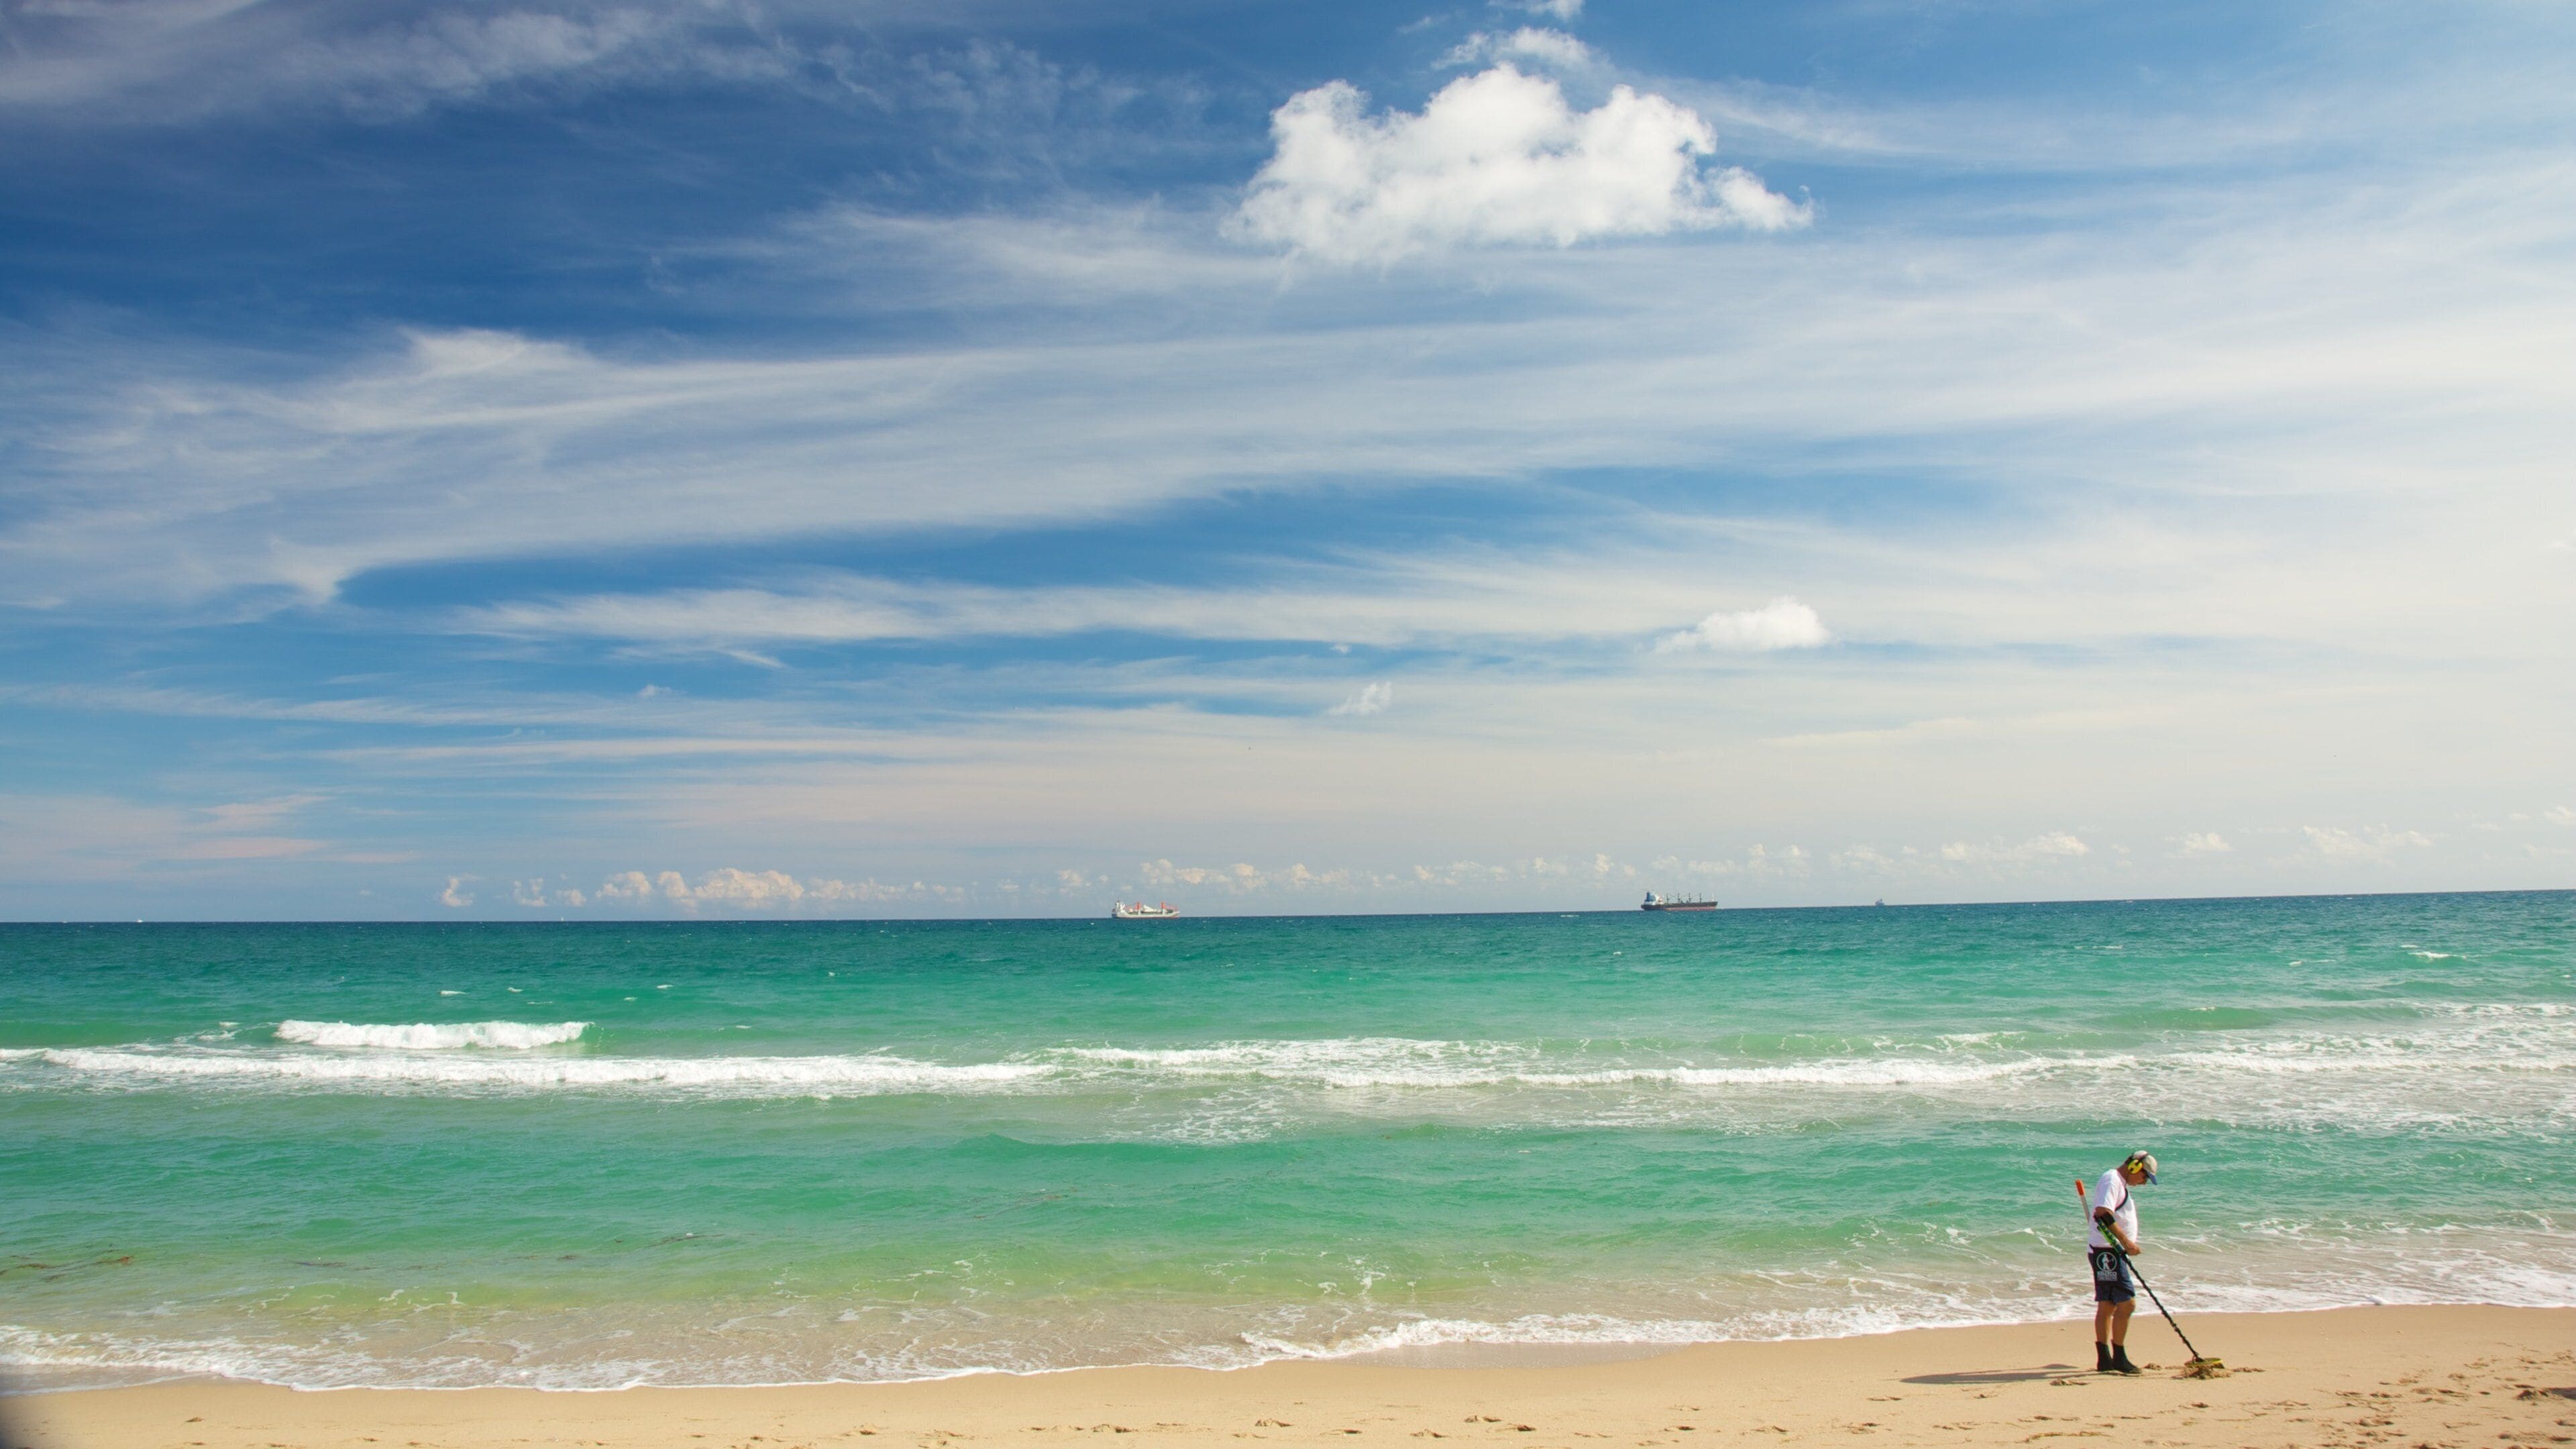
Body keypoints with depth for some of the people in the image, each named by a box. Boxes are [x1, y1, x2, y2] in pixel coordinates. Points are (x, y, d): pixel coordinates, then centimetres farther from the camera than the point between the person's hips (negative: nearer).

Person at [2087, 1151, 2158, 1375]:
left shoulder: (2121, 1184, 22)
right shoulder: (2111, 1181, -12)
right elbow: (2103, 1214, -25)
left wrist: (2128, 1244, 18)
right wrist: (2126, 1241, -25)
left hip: (2110, 1253, 11)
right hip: (2107, 1252, -11)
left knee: (2107, 1306, 9)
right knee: (2126, 1303, -12)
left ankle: (2104, 1360, 11)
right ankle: (2119, 1358, -9)